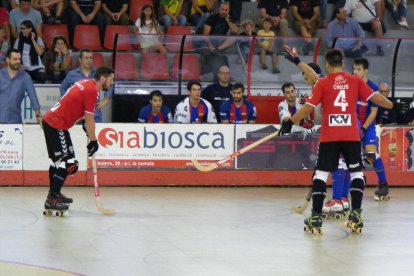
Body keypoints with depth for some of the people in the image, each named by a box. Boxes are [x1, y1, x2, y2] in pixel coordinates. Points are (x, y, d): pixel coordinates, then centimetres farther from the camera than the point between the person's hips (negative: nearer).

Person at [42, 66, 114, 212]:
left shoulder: (86, 83, 11)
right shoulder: (92, 90, -17)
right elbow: (89, 119, -16)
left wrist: (85, 124, 25)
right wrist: (93, 141, -7)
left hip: (50, 120, 10)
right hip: (57, 126, -10)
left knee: (58, 160, 20)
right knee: (67, 163, -11)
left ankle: (54, 194, 31)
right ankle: (51, 200, -12)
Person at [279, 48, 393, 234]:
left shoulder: (322, 83, 0)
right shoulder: (355, 81, 5)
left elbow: (308, 107, -4)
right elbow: (375, 98, 5)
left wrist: (290, 122, 5)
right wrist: (394, 106, 18)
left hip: (329, 136, -1)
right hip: (351, 136, 1)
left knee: (321, 173, 4)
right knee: (356, 172, 12)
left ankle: (316, 217, -1)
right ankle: (355, 215, 3)